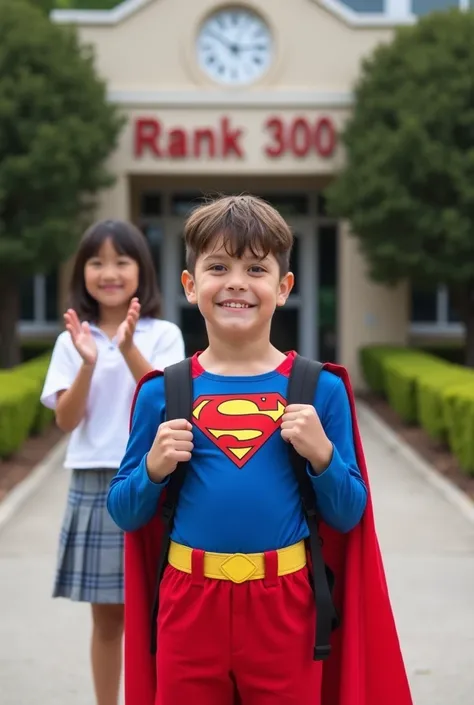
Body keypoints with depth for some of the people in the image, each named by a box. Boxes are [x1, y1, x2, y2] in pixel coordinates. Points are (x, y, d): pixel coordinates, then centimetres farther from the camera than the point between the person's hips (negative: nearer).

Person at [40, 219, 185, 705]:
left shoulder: (163, 335, 0)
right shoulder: (73, 339, 4)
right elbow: (66, 421, -3)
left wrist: (129, 348, -23)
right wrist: (88, 363, -18)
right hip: (93, 486, 2)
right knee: (106, 617, 9)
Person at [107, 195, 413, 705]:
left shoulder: (320, 389, -2)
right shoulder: (162, 393, 0)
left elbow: (348, 515, 2)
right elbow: (124, 513, 6)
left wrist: (322, 454, -14)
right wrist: (155, 469, -12)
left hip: (285, 608, 0)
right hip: (189, 606, 1)